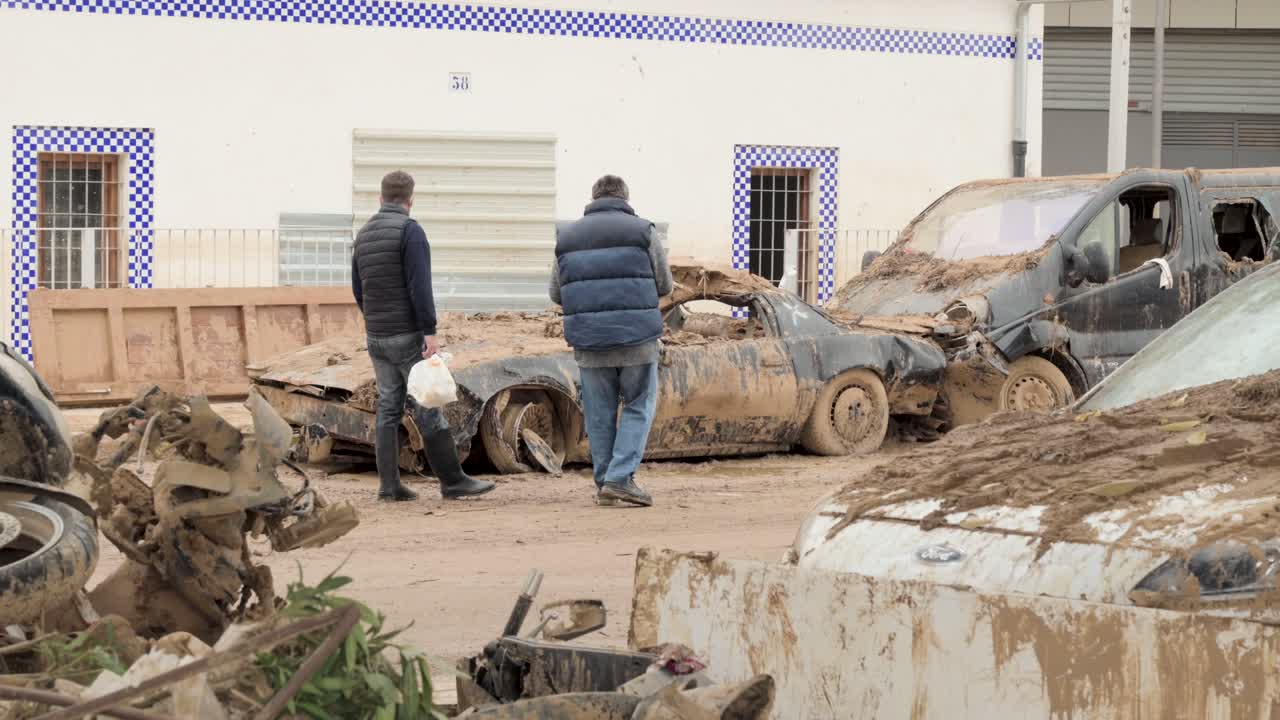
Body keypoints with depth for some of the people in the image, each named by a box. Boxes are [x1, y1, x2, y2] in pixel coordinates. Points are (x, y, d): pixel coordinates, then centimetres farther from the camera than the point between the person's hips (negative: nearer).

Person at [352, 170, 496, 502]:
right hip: (408, 336, -7)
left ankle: (388, 484, 5)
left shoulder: (364, 235, 12)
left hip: (377, 337, 7)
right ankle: (452, 480, -1)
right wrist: (430, 332, -19)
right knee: (428, 408, -4)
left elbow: (358, 289, 17)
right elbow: (419, 285, -19)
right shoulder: (410, 230, -11)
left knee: (388, 408, 8)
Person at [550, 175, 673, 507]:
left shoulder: (567, 236, 8)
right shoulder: (642, 231, 0)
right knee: (638, 407, 6)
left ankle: (604, 484, 13)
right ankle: (621, 478, -6)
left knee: (599, 414, 11)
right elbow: (664, 285, 5)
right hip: (637, 338, -3)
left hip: (588, 341, 3)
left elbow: (556, 294, 11)